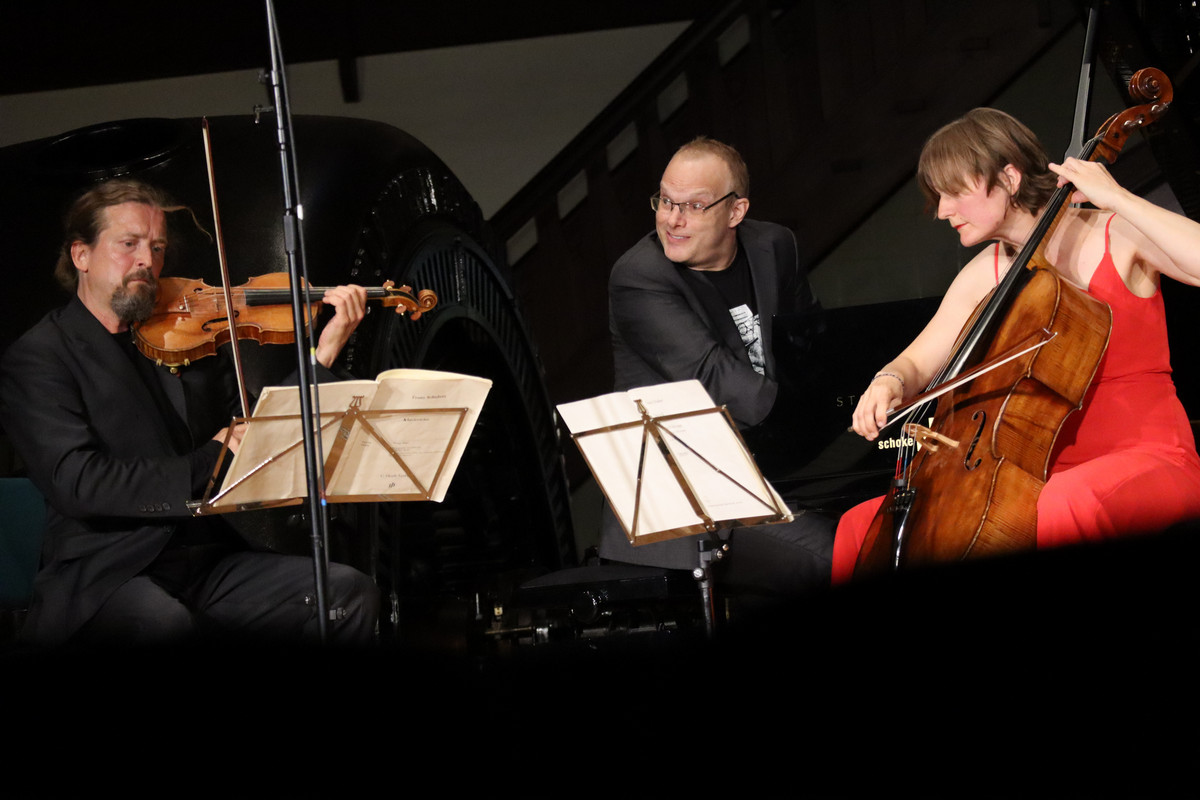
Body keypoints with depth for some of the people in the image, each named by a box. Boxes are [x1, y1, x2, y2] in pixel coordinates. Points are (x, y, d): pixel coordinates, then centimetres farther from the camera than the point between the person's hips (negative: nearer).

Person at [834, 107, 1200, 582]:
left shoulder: (1116, 236, -3)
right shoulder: (987, 275, 11)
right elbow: (917, 363, 15)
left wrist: (1115, 198, -19)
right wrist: (890, 381, -9)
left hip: (1149, 462, -5)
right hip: (1043, 468, 6)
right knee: (859, 528, -7)